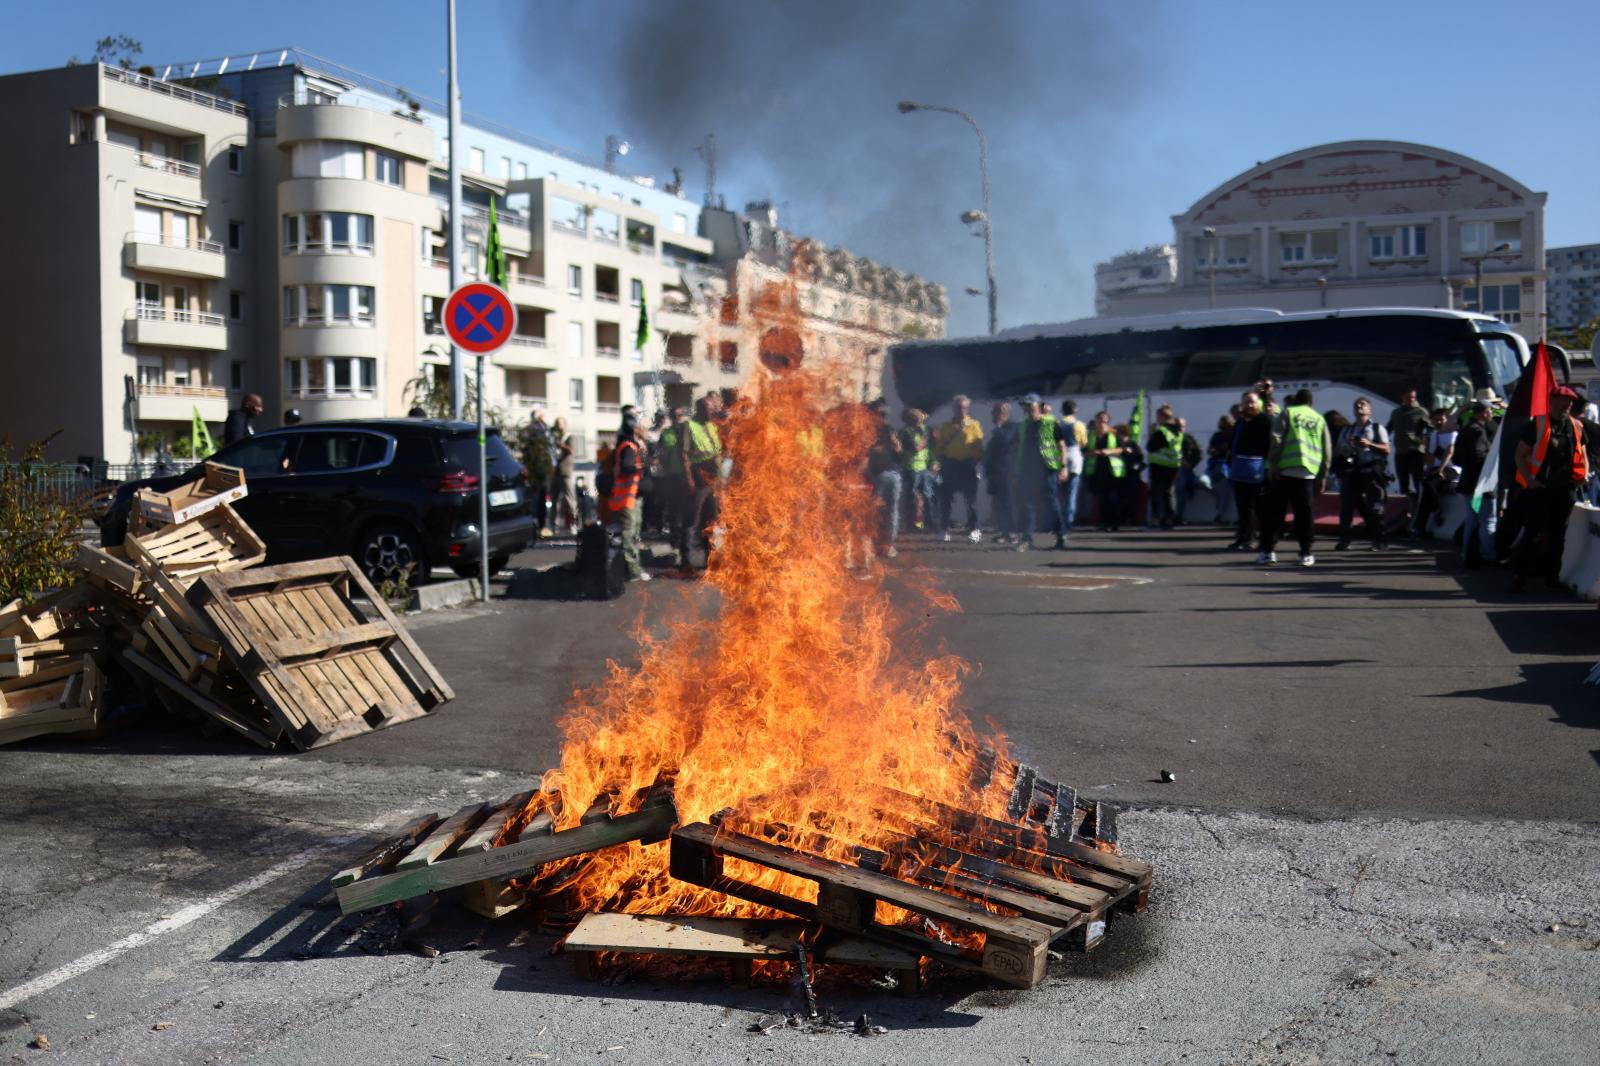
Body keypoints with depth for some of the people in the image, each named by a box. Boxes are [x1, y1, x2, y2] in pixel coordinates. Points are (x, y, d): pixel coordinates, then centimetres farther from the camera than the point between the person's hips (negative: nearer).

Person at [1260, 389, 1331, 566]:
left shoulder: (1287, 413, 5)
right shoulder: (1320, 419, 16)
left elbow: (1276, 441, -7)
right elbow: (1327, 450, 13)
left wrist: (1272, 465, -6)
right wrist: (1323, 475, 16)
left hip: (1285, 470, -3)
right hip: (1309, 472, 3)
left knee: (1274, 511, 2)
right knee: (1304, 513, 7)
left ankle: (1268, 551, -1)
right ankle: (1306, 554, 6)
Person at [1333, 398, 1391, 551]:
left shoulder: (1377, 429, 8)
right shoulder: (1347, 430, 19)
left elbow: (1386, 449, 0)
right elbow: (1340, 450, 17)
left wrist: (1369, 444, -14)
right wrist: (1348, 446, -4)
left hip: (1372, 471, -3)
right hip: (1351, 471, 3)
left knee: (1374, 507, -4)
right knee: (1346, 505, -2)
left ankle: (1378, 541, 1)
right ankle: (1344, 540, 0)